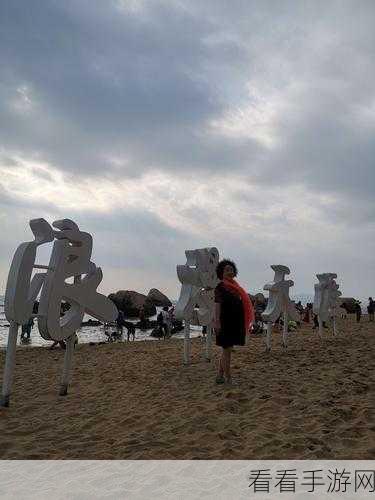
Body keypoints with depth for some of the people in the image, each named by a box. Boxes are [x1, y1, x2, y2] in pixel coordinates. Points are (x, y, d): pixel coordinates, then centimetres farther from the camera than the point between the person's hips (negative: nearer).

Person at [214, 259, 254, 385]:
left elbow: (242, 304, 18)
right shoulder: (220, 287, -9)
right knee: (227, 350, -1)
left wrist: (245, 324, 19)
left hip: (235, 323, 8)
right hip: (225, 323, -8)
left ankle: (220, 376, 24)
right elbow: (217, 304, -18)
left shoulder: (235, 287, 15)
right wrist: (217, 322, -27)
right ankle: (228, 379, 7)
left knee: (226, 351, 14)